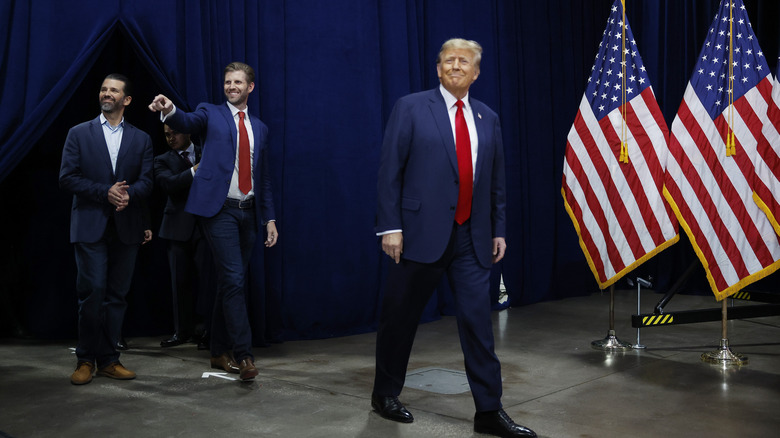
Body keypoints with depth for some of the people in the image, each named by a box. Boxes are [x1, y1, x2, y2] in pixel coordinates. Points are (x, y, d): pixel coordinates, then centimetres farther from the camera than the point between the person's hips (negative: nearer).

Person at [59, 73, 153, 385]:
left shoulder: (141, 139, 12)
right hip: (90, 226, -2)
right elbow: (67, 178, -1)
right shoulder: (79, 134, 8)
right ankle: (86, 359, 7)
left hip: (126, 227, 2)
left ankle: (108, 359, 13)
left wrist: (128, 194, -18)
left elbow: (146, 182, 4)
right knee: (92, 293, -6)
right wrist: (105, 192, -13)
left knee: (117, 295, 5)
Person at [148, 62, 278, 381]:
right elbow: (188, 122, -17)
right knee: (234, 279, -13)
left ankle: (220, 352, 20)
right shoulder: (210, 114, 6)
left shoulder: (260, 128, 18)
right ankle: (243, 354, -9)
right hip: (220, 210, -5)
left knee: (230, 283, 10)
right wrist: (170, 111, -40)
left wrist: (270, 218, 12)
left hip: (248, 212, 5)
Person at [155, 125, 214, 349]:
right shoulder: (163, 160, 11)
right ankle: (183, 331, 17)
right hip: (179, 227, 1)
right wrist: (195, 170, -19)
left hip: (206, 225, -1)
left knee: (207, 277, -6)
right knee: (181, 280, 6)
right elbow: (168, 183, -10)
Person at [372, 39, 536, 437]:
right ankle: (385, 395, 28)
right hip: (422, 233, -3)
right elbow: (389, 171, -6)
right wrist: (390, 226, -12)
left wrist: (499, 230, 11)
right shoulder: (411, 108, -1)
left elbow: (495, 181, 15)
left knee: (478, 321, 2)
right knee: (400, 318, 8)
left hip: (472, 238, 4)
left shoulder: (488, 118, 12)